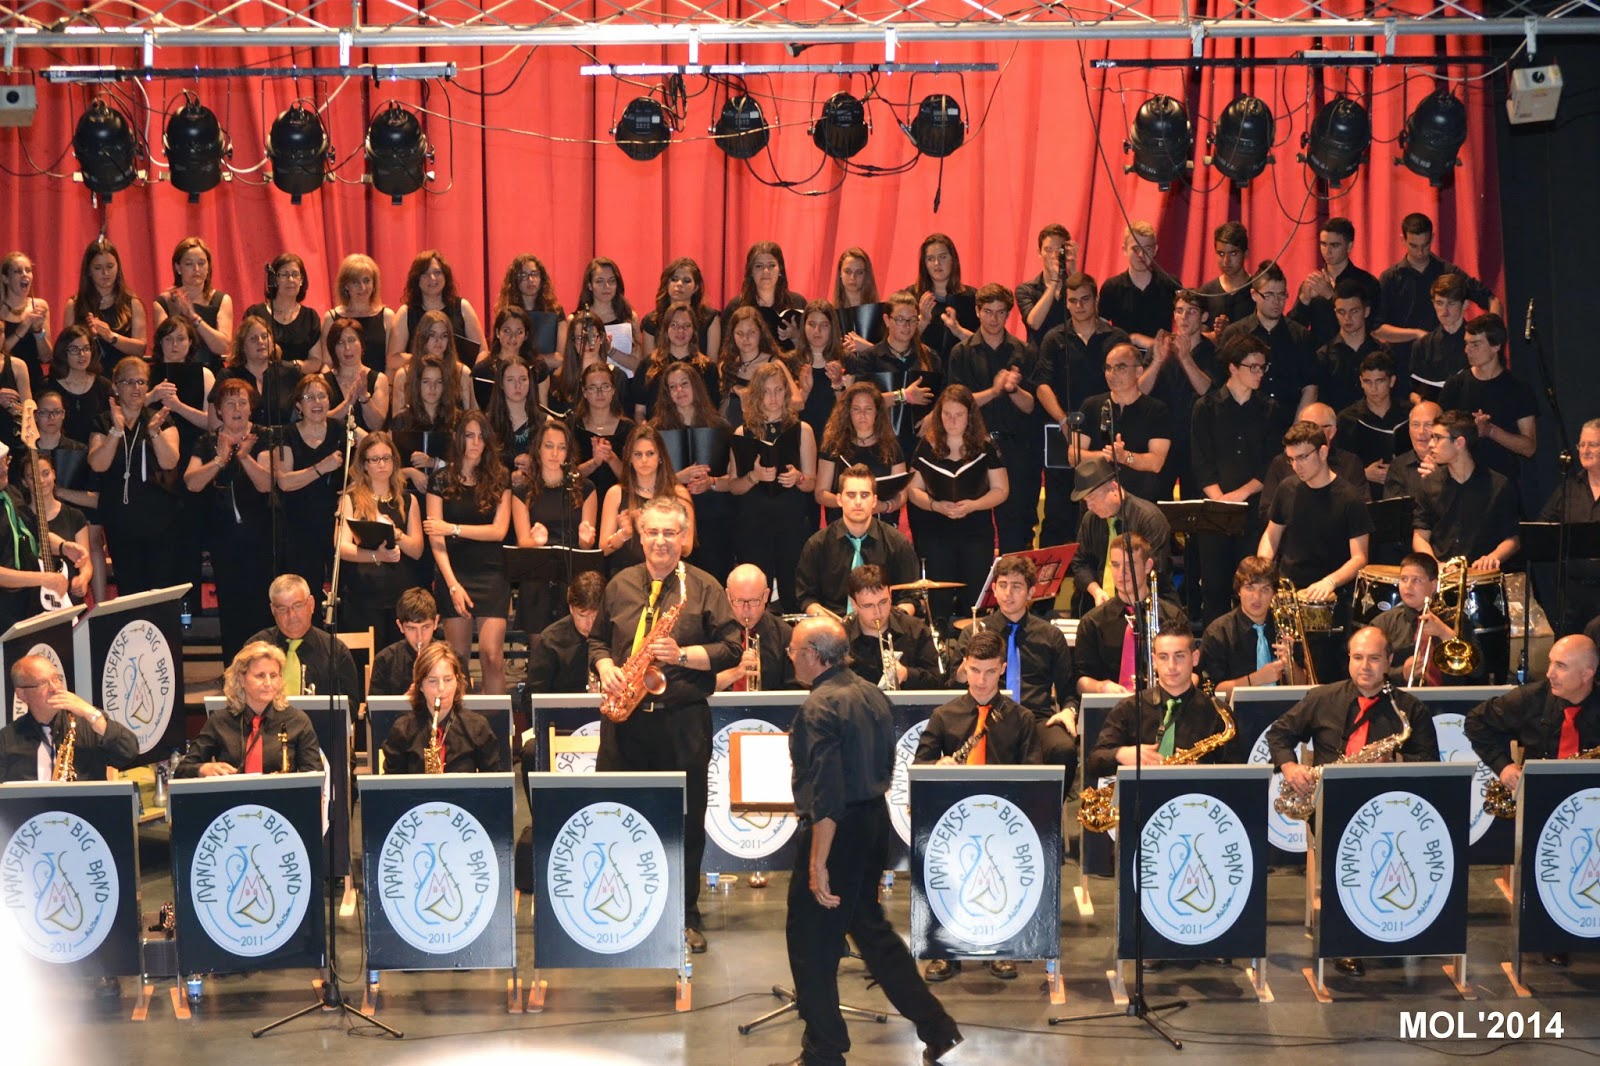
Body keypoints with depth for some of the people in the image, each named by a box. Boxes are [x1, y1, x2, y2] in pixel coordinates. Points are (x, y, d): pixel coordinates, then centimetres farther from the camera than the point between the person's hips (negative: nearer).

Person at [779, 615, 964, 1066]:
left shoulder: (819, 707, -19)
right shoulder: (871, 695, 8)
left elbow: (827, 792, -25)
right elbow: (886, 766, 17)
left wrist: (818, 863, -24)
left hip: (837, 829, -9)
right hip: (876, 821, 9)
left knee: (811, 940, 3)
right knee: (870, 928, 18)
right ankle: (937, 1029, 16)